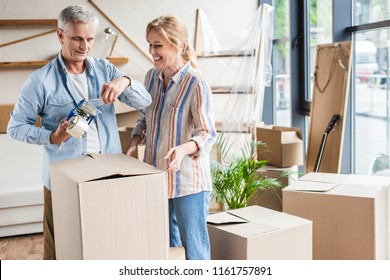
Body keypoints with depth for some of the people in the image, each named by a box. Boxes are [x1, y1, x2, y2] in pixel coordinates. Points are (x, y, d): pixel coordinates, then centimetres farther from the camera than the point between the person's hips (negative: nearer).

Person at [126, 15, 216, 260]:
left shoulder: (196, 83, -16)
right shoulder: (152, 77, 5)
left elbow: (207, 134, -15)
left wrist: (184, 149, -34)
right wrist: (134, 144, -1)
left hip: (188, 181, -7)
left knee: (194, 247, 5)